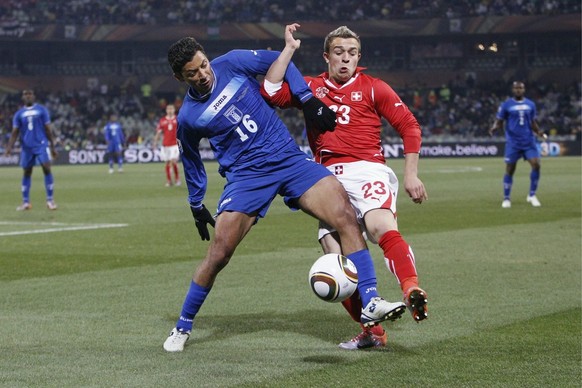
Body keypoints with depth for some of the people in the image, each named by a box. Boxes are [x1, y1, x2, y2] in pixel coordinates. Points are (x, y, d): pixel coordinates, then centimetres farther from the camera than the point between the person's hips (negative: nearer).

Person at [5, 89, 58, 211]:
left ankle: (50, 200, -9)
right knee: (26, 172, 6)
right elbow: (15, 132, 7)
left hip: (41, 144, -2)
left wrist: (52, 147, 4)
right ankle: (25, 202, 12)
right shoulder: (19, 114, 9)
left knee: (47, 168, -14)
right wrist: (9, 147, -7)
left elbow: (48, 129, 5)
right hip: (26, 146, 2)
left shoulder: (42, 110, 5)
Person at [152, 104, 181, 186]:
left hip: (175, 144, -2)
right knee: (167, 163, 5)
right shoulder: (162, 120, 6)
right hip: (165, 144, 2)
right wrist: (155, 142, 1)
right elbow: (158, 132, 8)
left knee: (173, 162, -13)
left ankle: (177, 178, 5)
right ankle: (168, 181, 13)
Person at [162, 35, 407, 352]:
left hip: (288, 157, 1)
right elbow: (190, 159, 17)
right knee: (218, 255, -11)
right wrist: (196, 205, 25)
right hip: (246, 176, -1)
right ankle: (182, 327, 12)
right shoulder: (188, 118, -1)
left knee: (346, 217, -19)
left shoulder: (232, 64, -2)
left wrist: (308, 100, 0)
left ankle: (370, 304, -18)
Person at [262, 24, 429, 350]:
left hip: (366, 170, -3)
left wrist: (411, 174, 1)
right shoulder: (310, 88, 18)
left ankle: (412, 291, -51)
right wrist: (289, 49, 6)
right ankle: (372, 331, -1)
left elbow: (409, 126, 9)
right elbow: (271, 92, 3)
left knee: (381, 226, -35)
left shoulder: (372, 88, 11)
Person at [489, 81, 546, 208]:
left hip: (529, 141, 2)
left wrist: (539, 132, -2)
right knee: (509, 170, -1)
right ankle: (506, 199, 13)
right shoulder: (506, 105, 0)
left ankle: (532, 196, 3)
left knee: (536, 165, -12)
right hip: (513, 143, -2)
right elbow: (499, 122, 1)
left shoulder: (530, 105, 9)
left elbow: (533, 123, 17)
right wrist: (494, 128, -21)